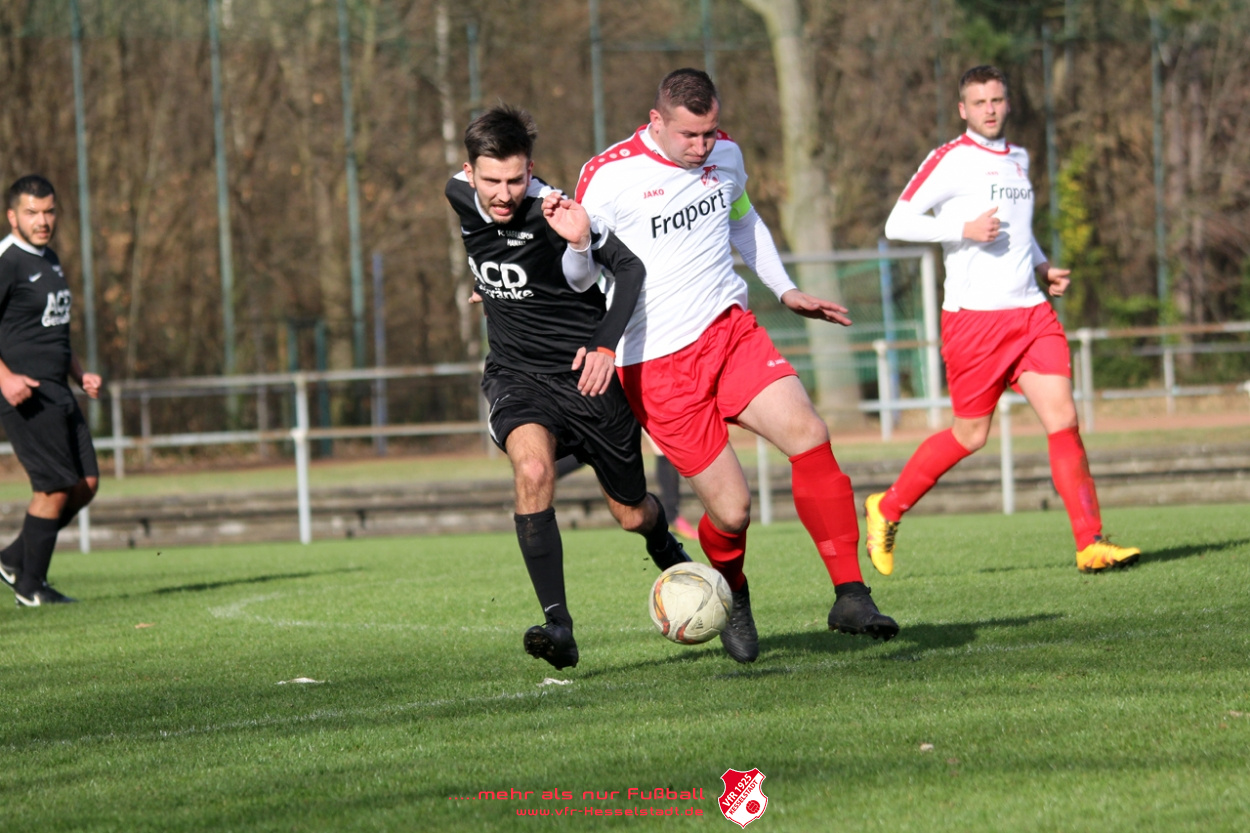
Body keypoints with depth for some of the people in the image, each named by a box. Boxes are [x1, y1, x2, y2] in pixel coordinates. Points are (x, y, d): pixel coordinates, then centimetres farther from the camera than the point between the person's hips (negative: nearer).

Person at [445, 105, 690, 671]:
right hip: (517, 375, 2)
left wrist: (606, 345, -30)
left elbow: (629, 267, -20)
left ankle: (665, 546, 52)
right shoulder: (460, 197, -8)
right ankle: (557, 626, -31)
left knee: (631, 513, 12)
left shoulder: (555, 212, -21)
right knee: (532, 469, -30)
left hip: (586, 374, -2)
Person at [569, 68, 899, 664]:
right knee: (731, 508, -9)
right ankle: (732, 598, 26)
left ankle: (850, 595, -15)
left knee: (808, 434, -21)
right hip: (657, 364, -5)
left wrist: (785, 290, 22)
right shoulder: (607, 178, -11)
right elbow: (577, 275, -4)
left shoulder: (725, 155, 7)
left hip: (730, 329, 5)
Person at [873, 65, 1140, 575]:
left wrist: (1042, 268, 15)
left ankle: (1091, 544, -8)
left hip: (1031, 311, 6)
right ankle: (887, 509, 22)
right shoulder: (951, 160, -4)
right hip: (973, 316, -6)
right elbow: (898, 224, -7)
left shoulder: (1018, 159, 17)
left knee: (1063, 420, -8)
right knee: (970, 434, 2)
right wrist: (964, 230, -17)